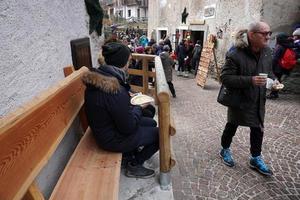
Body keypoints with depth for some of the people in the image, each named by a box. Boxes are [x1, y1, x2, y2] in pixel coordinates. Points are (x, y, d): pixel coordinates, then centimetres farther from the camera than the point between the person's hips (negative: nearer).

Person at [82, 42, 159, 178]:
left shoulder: (97, 77, -7)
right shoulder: (115, 90, -35)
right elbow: (128, 127, -24)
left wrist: (129, 98, 3)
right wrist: (138, 107, -9)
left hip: (105, 127, 9)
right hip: (113, 138, -8)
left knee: (151, 123, 19)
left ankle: (133, 149, 33)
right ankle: (135, 166, 17)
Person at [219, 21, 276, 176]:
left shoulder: (267, 51, 0)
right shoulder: (235, 54, -22)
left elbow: (269, 71, 15)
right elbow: (225, 78, -24)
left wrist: (273, 81, -6)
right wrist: (250, 80, -32)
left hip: (258, 100, 6)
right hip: (239, 100, -6)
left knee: (258, 129, 13)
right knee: (232, 126, 13)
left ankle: (255, 158, 33)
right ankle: (225, 150, 38)